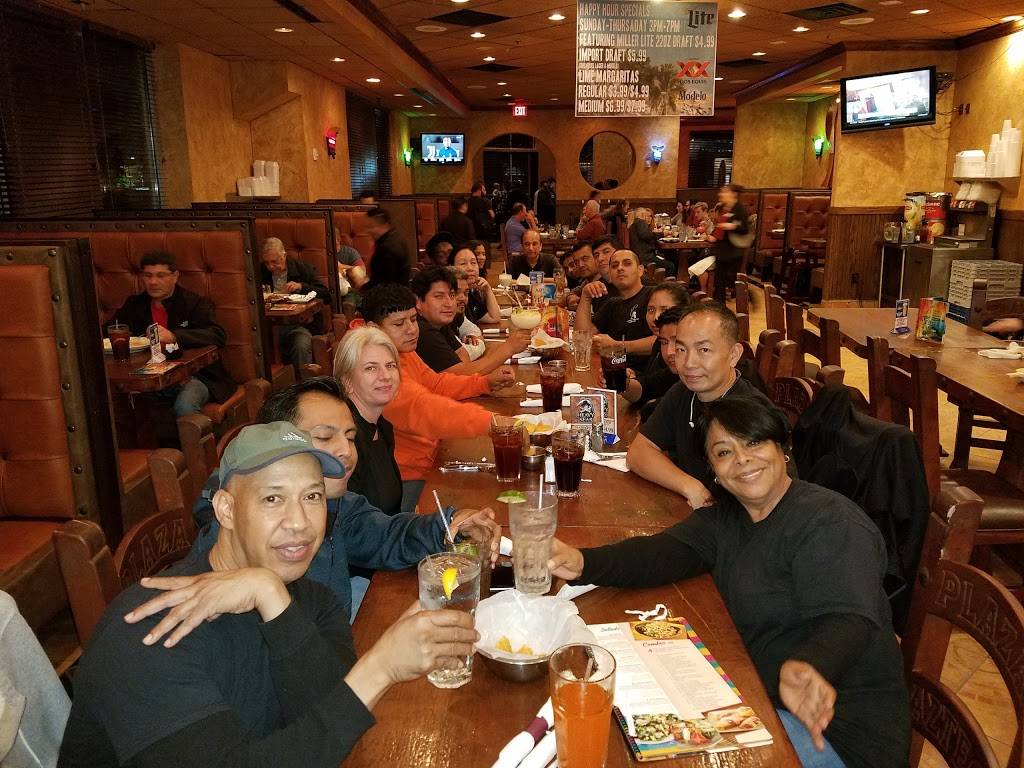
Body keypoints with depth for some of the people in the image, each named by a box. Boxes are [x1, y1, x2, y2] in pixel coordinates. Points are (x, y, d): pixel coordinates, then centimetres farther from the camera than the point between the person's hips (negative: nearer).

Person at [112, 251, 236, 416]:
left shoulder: (194, 303, 3)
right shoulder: (134, 305, 17)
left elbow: (218, 335, -12)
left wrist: (174, 337, -26)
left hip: (194, 375, -3)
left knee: (184, 406, -34)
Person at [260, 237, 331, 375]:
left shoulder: (302, 268, 7)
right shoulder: (262, 272, 13)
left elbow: (326, 296, 1)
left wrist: (302, 286, -11)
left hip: (299, 323, -2)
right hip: (271, 325, 2)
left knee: (301, 345, -34)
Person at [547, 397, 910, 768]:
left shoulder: (830, 523, -17)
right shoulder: (725, 518, 7)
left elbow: (844, 621, -29)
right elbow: (663, 552, -9)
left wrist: (807, 669, -53)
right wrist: (583, 563, -28)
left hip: (837, 725, -7)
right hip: (763, 697, 7)